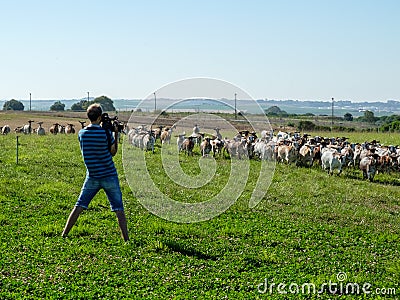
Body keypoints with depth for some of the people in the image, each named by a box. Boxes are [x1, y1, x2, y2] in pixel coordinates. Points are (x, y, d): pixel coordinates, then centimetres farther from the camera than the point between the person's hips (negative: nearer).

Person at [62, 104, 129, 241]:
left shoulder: (81, 133, -1)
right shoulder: (106, 133, -12)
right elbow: (113, 152, 1)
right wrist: (116, 134, 8)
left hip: (92, 177, 3)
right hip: (109, 176, -3)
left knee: (79, 206, 10)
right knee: (119, 209, 4)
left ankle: (64, 235, 10)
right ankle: (126, 239, 3)